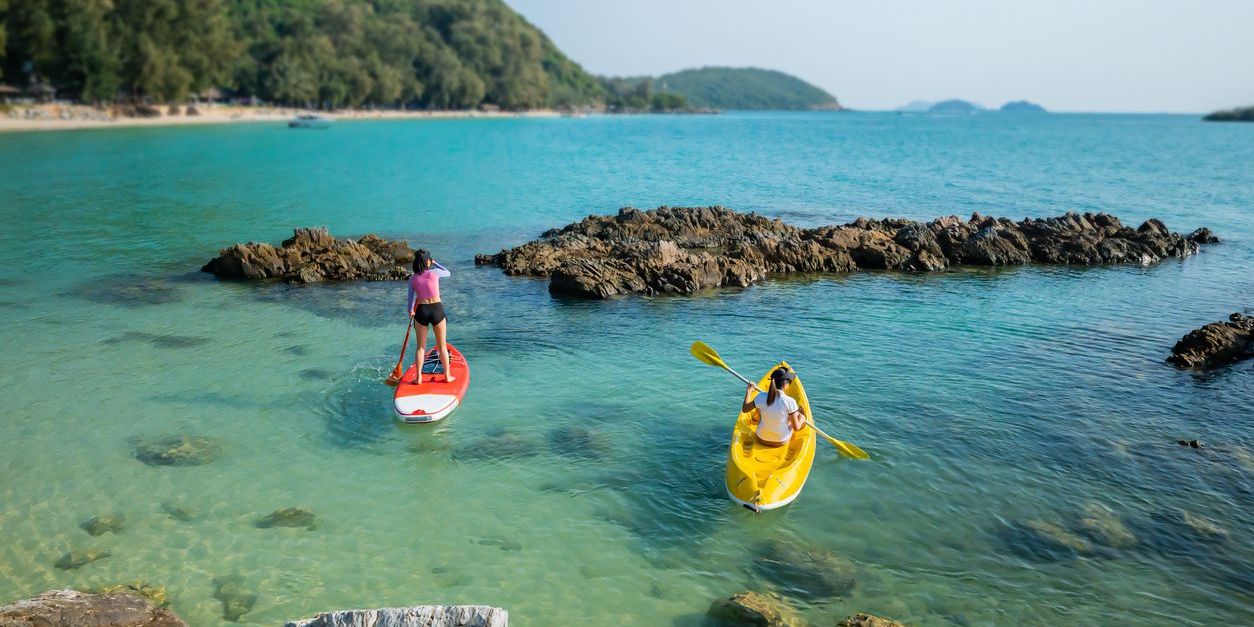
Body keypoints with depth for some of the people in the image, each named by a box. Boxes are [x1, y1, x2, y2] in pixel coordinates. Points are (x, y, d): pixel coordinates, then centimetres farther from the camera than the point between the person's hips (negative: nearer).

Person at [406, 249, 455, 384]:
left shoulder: (413, 279, 1)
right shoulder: (435, 273, -4)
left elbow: (412, 298, 4)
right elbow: (448, 273, 16)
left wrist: (411, 312, 19)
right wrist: (435, 263, 25)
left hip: (421, 311, 2)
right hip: (437, 309, -1)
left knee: (421, 346, 11)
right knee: (442, 346, 10)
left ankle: (419, 377, 10)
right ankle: (447, 375, 16)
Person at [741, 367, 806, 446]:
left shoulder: (761, 397, -19)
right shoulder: (790, 402, -26)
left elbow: (744, 409, -1)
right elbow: (796, 428, -16)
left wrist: (749, 390, 9)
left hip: (761, 439, 2)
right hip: (782, 442, -2)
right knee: (801, 416, 21)